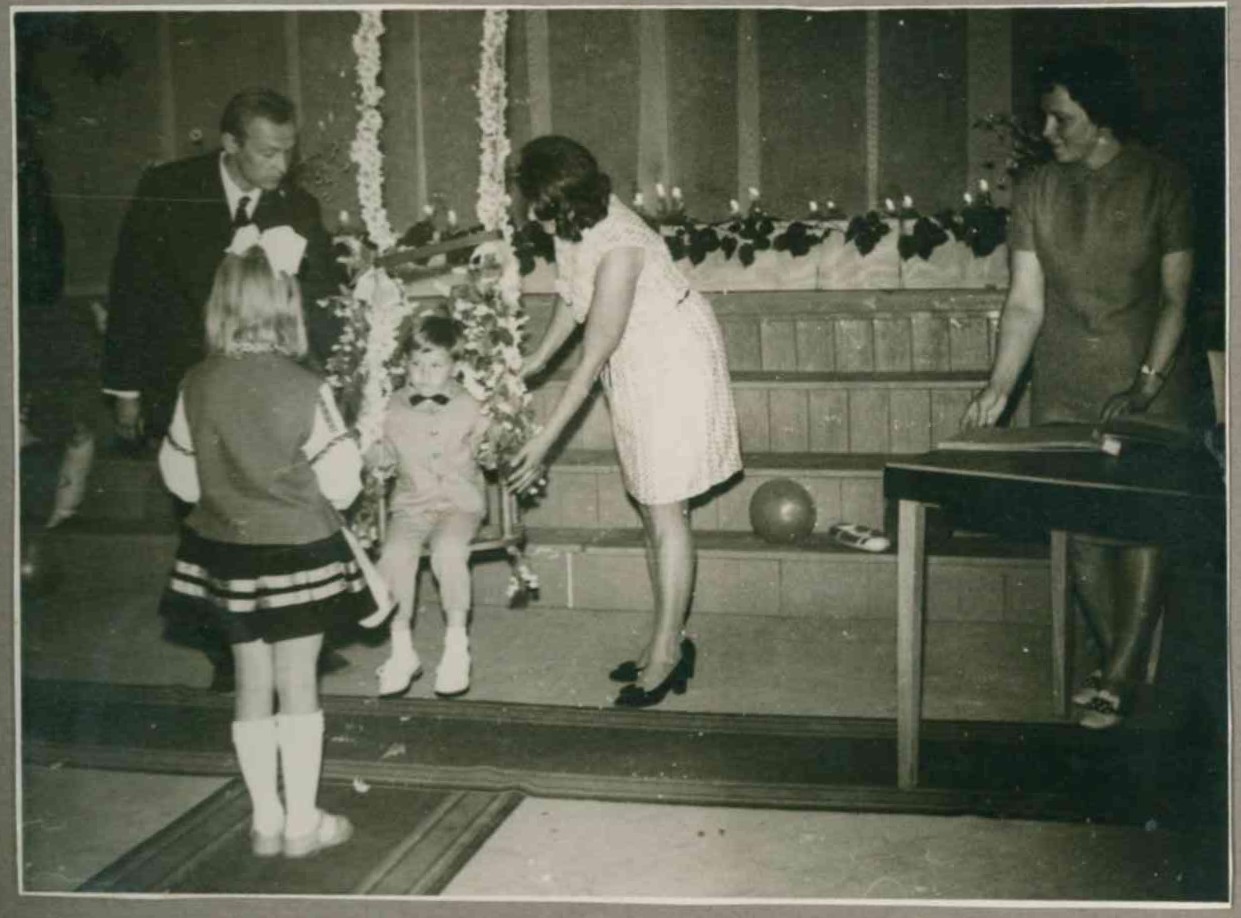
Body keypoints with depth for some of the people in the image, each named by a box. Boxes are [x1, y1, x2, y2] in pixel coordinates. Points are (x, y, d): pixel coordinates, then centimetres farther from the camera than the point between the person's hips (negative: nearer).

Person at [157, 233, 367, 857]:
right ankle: (302, 822, 17)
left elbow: (180, 476, 3)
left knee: (252, 681, 14)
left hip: (226, 551, 4)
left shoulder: (197, 385, -7)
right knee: (298, 681, 8)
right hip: (298, 552, -3)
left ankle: (265, 820, 24)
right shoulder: (304, 388, -18)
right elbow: (341, 484, -12)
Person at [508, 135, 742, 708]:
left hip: (673, 365, -9)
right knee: (651, 509, 12)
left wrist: (544, 440, -26)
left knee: (664, 510, -7)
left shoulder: (617, 248, -31)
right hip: (635, 369, 9)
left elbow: (593, 357, -29)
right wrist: (537, 359, 16)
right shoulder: (574, 227, -5)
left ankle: (666, 650, 2)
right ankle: (667, 643, 20)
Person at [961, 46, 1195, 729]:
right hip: (1062, 391, 3)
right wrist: (998, 389, -9)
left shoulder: (1163, 184, -3)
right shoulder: (1037, 192, 4)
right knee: (1082, 533, 4)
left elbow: (1175, 297, -3)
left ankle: (1116, 680, 5)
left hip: (1148, 387, -2)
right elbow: (1025, 302, 1)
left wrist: (1147, 384, -13)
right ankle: (1122, 667, 21)